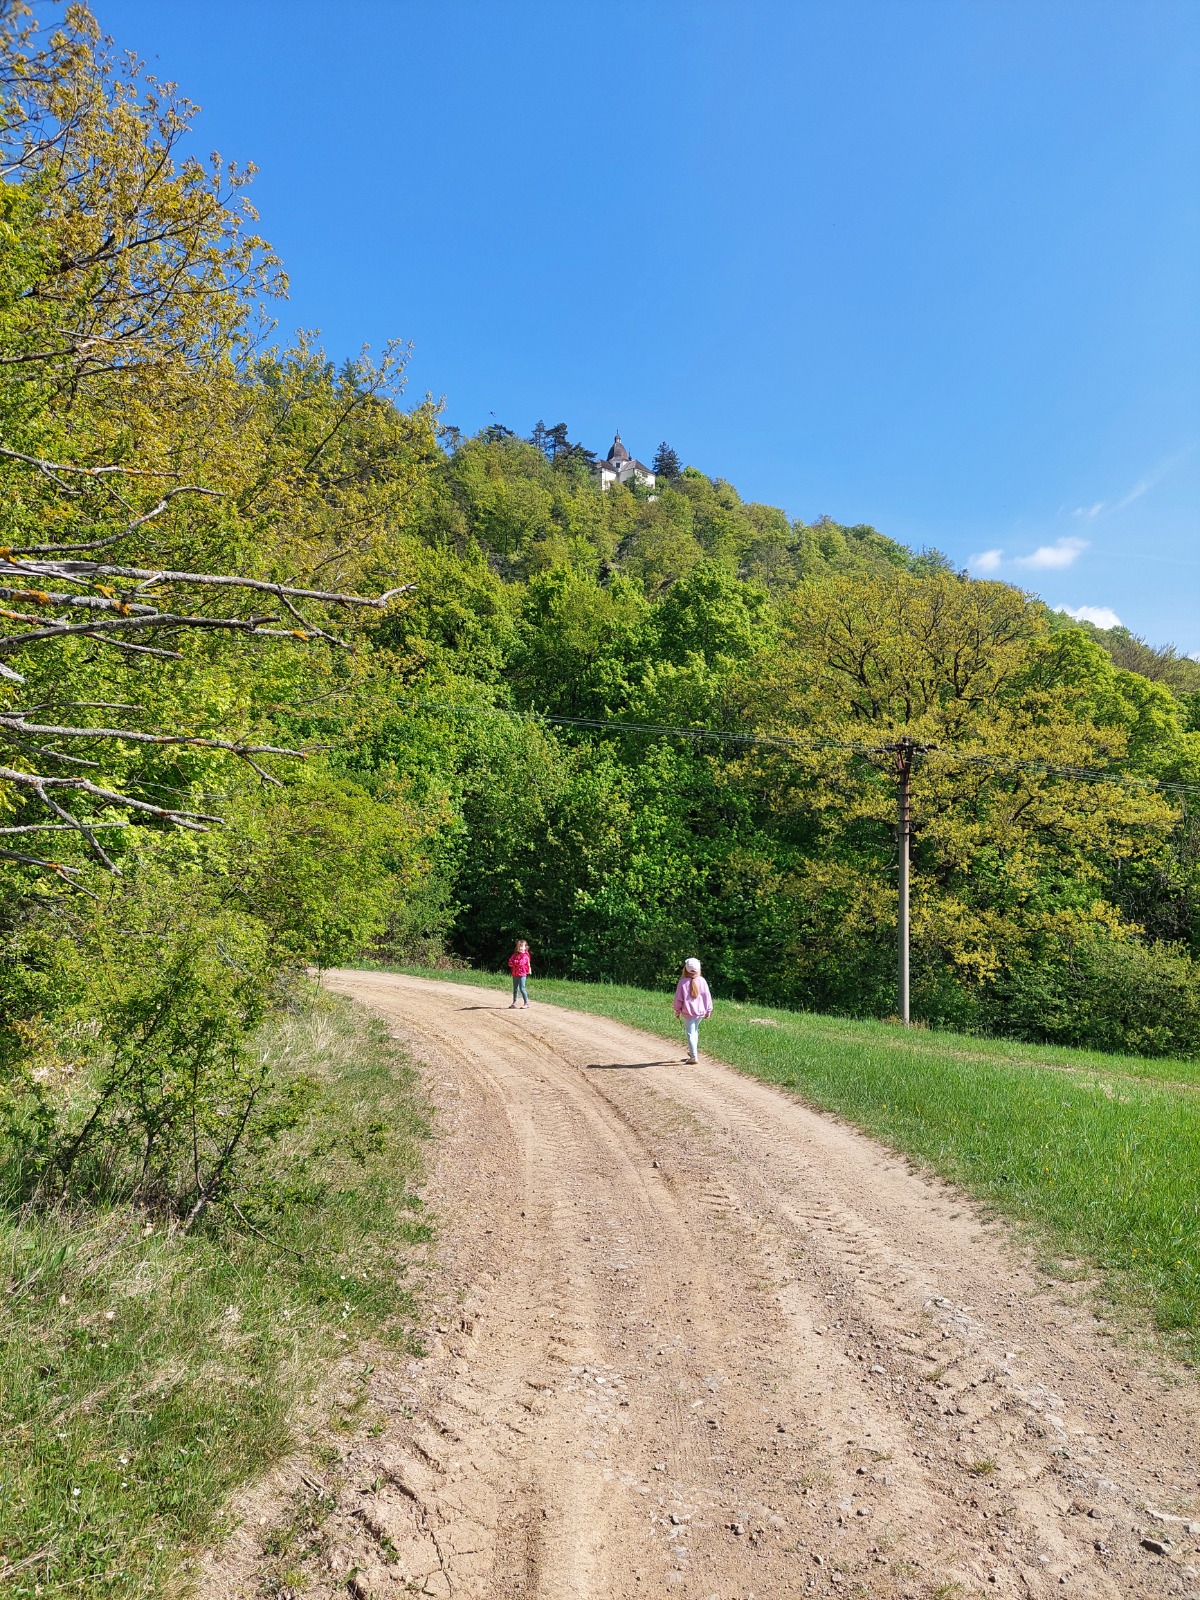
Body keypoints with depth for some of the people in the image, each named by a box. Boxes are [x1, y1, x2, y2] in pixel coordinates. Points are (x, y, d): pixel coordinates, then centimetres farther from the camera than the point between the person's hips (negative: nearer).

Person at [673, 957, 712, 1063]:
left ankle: (694, 1057, -2)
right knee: (695, 1031, 23)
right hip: (700, 1012, 3)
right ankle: (694, 1052, 31)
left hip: (688, 1013, -3)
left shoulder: (682, 982, -11)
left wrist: (677, 1011, 7)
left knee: (690, 1034, 2)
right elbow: (707, 996, 1)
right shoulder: (701, 981, -5)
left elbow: (678, 998, -5)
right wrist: (708, 1010, 12)